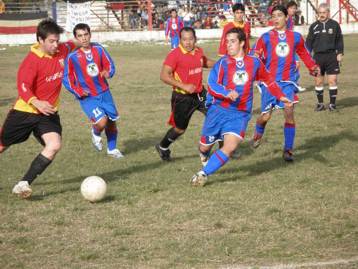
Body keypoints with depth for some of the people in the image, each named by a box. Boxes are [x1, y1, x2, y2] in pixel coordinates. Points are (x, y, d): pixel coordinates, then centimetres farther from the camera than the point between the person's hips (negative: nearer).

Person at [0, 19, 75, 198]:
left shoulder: (62, 50, -2)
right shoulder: (32, 59, -20)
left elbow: (71, 46, 25)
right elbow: (23, 86, -29)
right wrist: (36, 103, -43)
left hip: (48, 112, 4)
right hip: (25, 111, -4)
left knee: (54, 145, -20)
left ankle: (23, 184, -17)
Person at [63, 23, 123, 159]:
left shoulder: (98, 49, -3)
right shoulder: (72, 56, -13)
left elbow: (109, 64, 6)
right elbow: (66, 78, -5)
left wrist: (108, 72, -17)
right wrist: (78, 91, -17)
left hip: (104, 92, 4)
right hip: (87, 96, -4)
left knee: (112, 121, 12)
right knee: (101, 121, -21)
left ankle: (112, 149, 36)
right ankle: (96, 134, 17)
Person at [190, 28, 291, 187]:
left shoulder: (254, 62, 4)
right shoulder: (223, 63, -7)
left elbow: (268, 80, 22)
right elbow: (212, 85, -16)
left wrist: (280, 96, 22)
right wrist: (227, 93, -33)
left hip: (240, 114, 1)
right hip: (218, 110, -1)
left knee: (230, 147, -19)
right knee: (205, 146, 9)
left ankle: (203, 174, -9)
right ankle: (205, 156, 47)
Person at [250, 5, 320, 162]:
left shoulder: (295, 37, 7)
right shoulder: (266, 37, 1)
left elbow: (304, 54, 21)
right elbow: (254, 56, 2)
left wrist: (313, 67, 9)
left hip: (288, 81, 1)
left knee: (289, 113, -12)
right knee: (266, 115, -1)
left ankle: (288, 149, -2)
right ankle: (258, 135, 34)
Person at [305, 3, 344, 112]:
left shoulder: (334, 25, 3)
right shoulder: (314, 26, 7)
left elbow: (339, 40, 7)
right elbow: (309, 42, 10)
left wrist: (340, 53, -2)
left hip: (331, 56, -2)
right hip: (318, 56, 2)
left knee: (332, 80, -4)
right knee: (318, 82, 4)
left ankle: (332, 104, 3)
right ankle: (320, 104, 14)